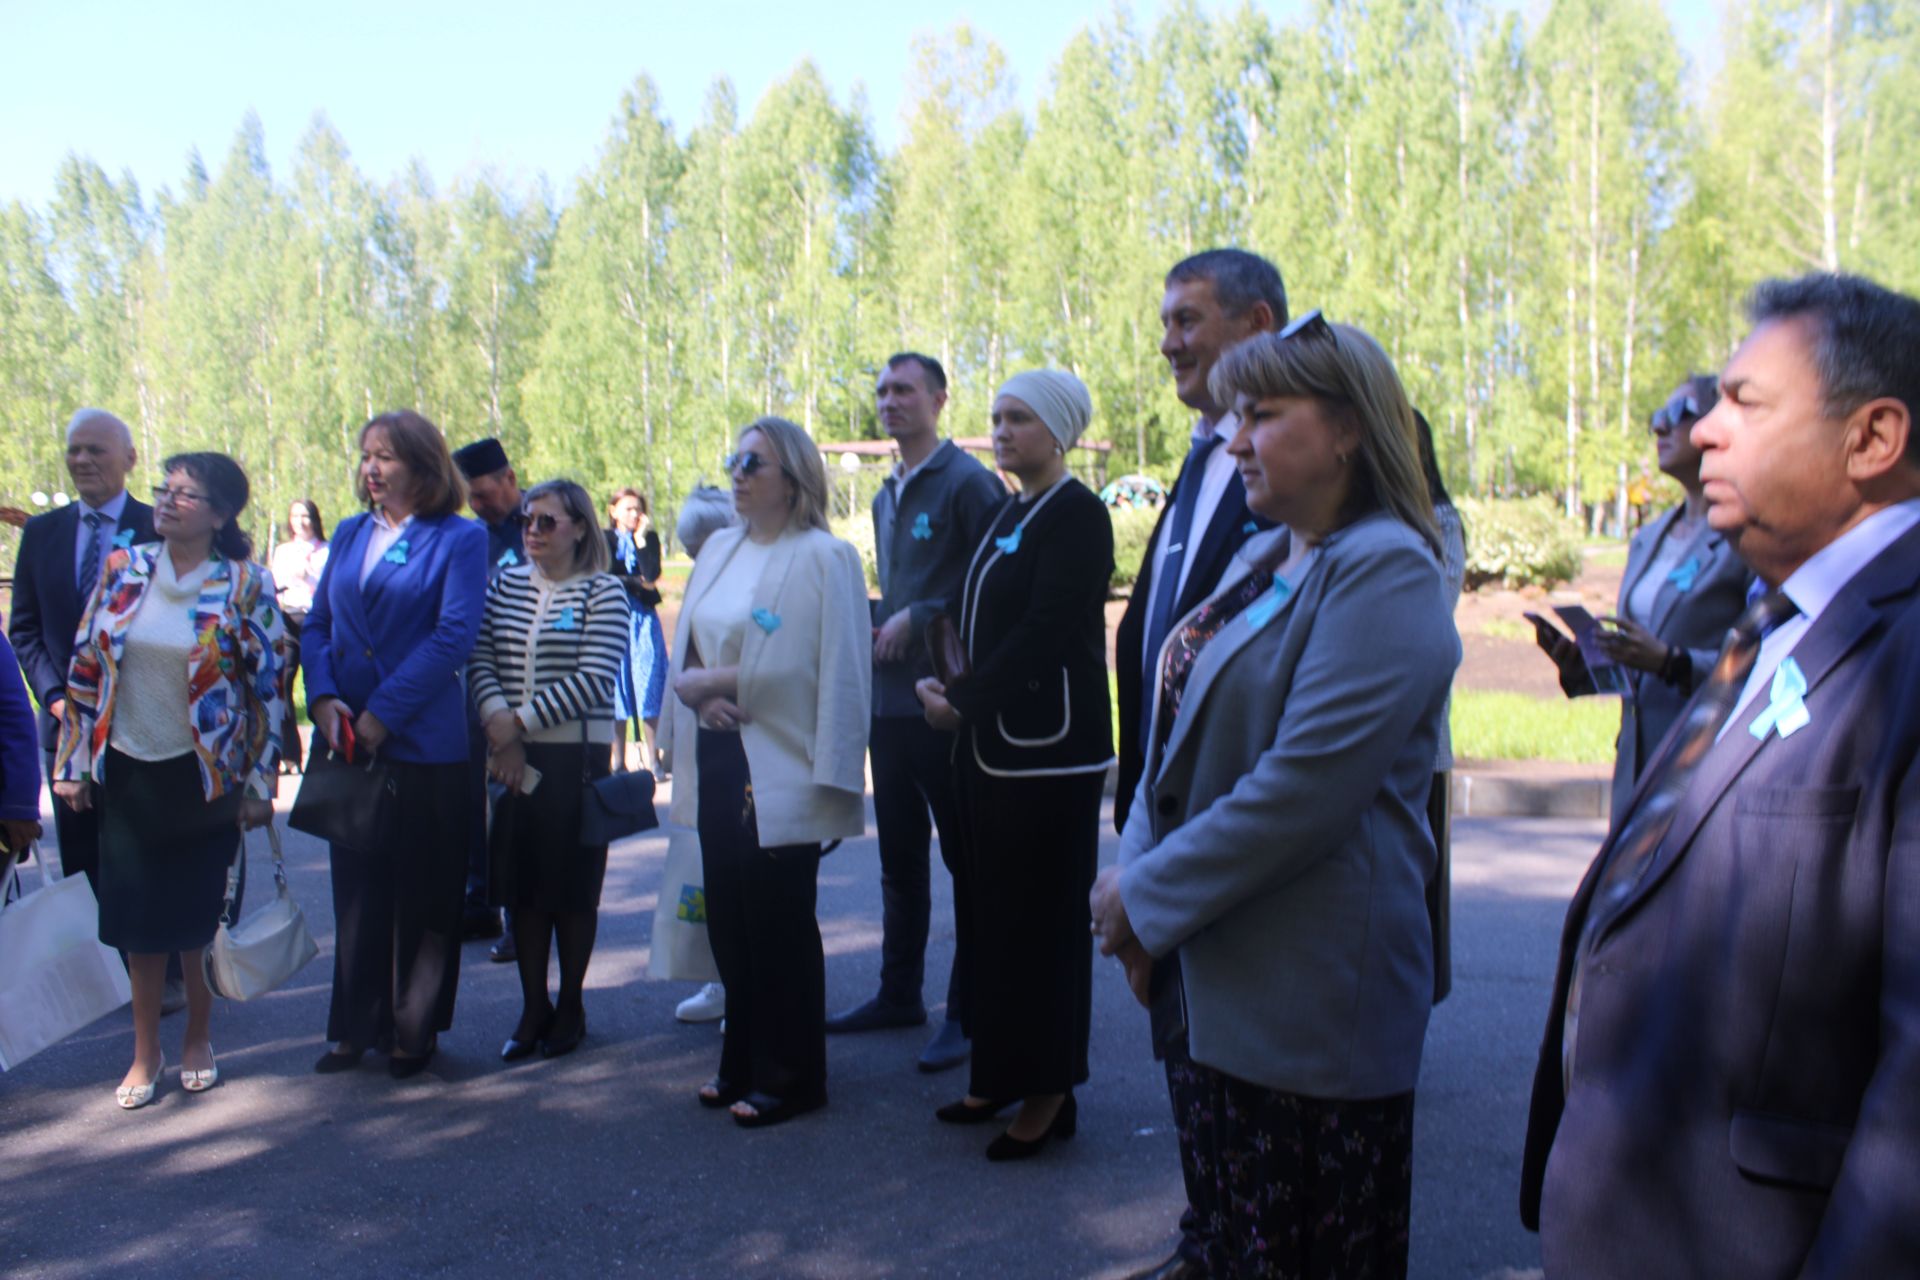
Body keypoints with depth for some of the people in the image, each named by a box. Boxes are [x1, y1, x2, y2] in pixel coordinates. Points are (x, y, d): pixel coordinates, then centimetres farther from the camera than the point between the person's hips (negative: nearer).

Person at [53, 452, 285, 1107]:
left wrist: (260, 784, -7)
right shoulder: (123, 567, 0)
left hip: (205, 776, -2)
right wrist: (72, 763, 3)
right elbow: (85, 667, 5)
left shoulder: (244, 584, -8)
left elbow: (269, 685, -6)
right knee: (138, 916, 8)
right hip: (128, 771, 2)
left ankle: (197, 1040, 28)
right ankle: (145, 1052, 23)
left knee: (199, 915, 8)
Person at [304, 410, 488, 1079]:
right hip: (348, 742, 5)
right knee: (357, 886, 12)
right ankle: (357, 1024, 26)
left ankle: (415, 1029, 20)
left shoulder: (460, 539, -4)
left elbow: (453, 636, -13)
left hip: (423, 743, -5)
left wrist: (382, 713, -17)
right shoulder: (349, 535, 12)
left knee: (423, 894, 5)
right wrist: (323, 697, -7)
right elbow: (318, 624, 11)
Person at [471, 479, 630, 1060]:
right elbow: (480, 659, 5)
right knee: (520, 883, 8)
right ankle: (532, 1007, 22)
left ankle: (570, 1006, 20)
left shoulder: (603, 592, -5)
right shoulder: (505, 583, 10)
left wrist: (521, 720, -13)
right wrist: (498, 721, -12)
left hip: (576, 756, -4)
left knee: (573, 887, 4)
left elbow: (595, 679, -13)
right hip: (510, 756, 4)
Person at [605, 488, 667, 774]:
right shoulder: (605, 539, 5)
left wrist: (640, 537, -6)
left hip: (644, 621, 1)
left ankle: (654, 760, 3)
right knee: (616, 689, -1)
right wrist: (639, 584, -4)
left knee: (649, 690, -2)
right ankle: (619, 763, 5)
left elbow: (652, 574, -8)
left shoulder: (650, 538, 9)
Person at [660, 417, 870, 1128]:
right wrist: (694, 687, -8)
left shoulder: (823, 557, -9)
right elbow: (683, 649, 15)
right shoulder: (720, 549, 13)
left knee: (781, 929, 3)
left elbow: (835, 674, -16)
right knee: (729, 924, 13)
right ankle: (744, 1064, 28)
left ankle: (790, 1077, 18)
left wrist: (709, 679, -12)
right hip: (717, 765, 7)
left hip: (779, 775, -7)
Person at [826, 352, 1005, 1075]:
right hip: (890, 700, 9)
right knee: (900, 858, 16)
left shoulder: (966, 483, -9)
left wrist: (917, 620, -15)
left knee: (966, 858, 2)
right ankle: (899, 994, 29)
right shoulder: (887, 497, 17)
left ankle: (967, 1012, 12)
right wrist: (875, 622, 6)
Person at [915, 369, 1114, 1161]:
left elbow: (1044, 632, -18)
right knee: (990, 913, 12)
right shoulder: (1009, 514, 16)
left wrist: (964, 701, -12)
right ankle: (1002, 1074, 25)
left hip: (1049, 751, -8)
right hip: (991, 744, 8)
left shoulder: (1076, 515, -10)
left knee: (1043, 918, 0)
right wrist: (952, 691, 2)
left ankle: (1049, 1093, 12)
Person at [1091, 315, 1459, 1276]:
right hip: (1223, 980, 8)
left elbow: (1305, 785, -23)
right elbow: (1183, 739, 13)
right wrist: (1134, 883, 0)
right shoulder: (1263, 559, 12)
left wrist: (1148, 894, -15)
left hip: (1313, 998, -8)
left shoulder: (1383, 572, -15)